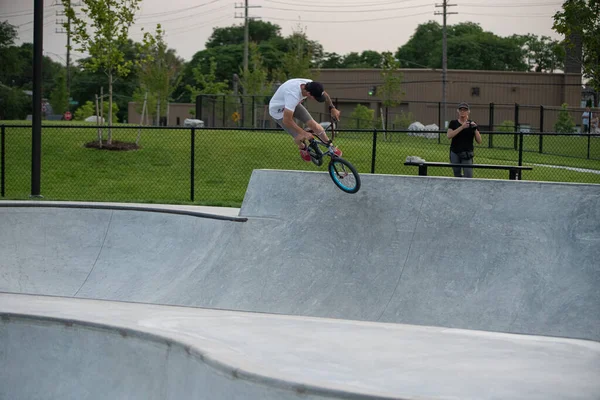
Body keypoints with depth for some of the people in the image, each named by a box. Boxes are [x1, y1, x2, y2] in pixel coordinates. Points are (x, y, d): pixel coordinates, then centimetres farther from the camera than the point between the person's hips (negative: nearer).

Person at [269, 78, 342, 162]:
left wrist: (332, 108, -2)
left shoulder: (310, 85, -23)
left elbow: (324, 94, 1)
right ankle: (302, 149, 24)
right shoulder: (293, 95, -45)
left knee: (314, 125, -7)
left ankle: (331, 146, 14)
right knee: (300, 137, -11)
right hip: (278, 111, -6)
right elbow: (287, 120, -41)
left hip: (293, 104, 6)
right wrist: (304, 133, -32)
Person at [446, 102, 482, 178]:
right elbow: (449, 136, -13)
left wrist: (475, 129, -15)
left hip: (467, 154, -1)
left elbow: (479, 141, 0)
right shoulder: (453, 123, 5)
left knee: (468, 177, -12)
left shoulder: (472, 124, 5)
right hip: (455, 154, 1)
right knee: (457, 176, 8)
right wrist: (462, 127, -20)